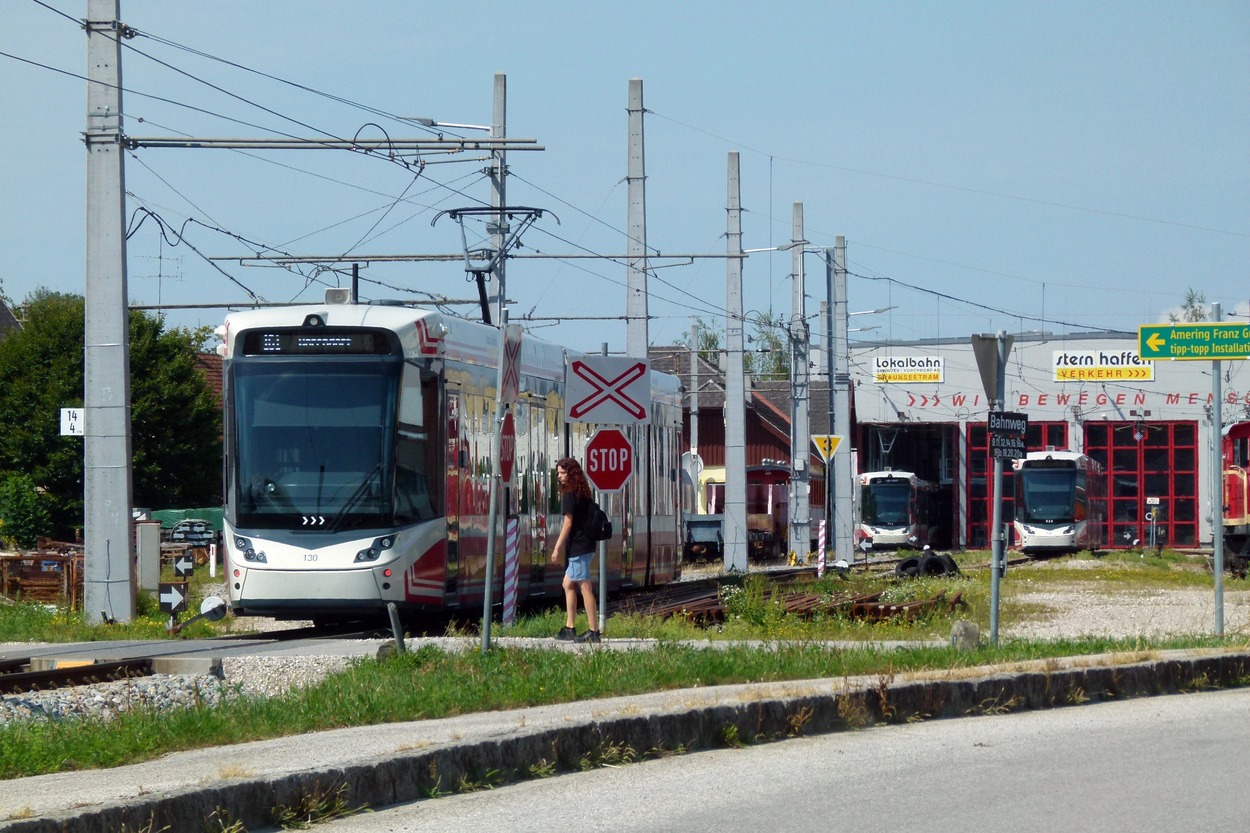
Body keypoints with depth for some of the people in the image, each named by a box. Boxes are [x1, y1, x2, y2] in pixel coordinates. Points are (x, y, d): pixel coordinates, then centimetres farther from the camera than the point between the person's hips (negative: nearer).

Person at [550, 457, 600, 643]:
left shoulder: (569, 495, -13)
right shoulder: (583, 493, 14)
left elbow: (568, 523, -15)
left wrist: (558, 547, -11)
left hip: (578, 547, -10)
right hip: (586, 545, 10)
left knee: (585, 587, -8)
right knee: (568, 584, 17)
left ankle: (593, 631, -8)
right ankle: (569, 628, 19)